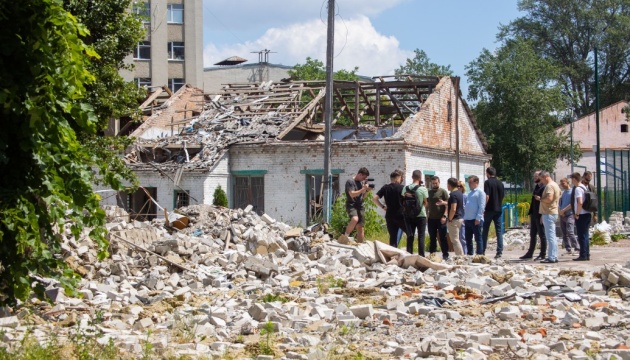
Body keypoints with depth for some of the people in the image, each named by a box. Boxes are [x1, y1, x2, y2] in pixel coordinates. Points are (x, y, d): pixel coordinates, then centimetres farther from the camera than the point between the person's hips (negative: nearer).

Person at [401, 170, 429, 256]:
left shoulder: (405, 188, -3)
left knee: (410, 237, 9)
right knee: (421, 237, 3)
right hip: (421, 215, -3)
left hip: (409, 216, 3)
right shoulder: (423, 189, -11)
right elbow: (425, 203, -2)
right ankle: (421, 256, 2)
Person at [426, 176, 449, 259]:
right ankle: (432, 254, 14)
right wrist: (426, 216, 9)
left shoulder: (443, 191, -1)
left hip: (441, 219, -4)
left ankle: (445, 255, 1)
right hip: (431, 218, 4)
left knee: (443, 238, -1)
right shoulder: (429, 192, 13)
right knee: (432, 238, 9)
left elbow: (447, 205, -5)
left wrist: (444, 216, -14)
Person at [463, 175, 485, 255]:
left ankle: (480, 254, -3)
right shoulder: (469, 193, 21)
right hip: (467, 219, 8)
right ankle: (469, 254, 16)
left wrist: (478, 218, -18)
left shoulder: (480, 192, -4)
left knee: (478, 238, -5)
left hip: (475, 220, -8)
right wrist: (464, 218, 15)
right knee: (468, 239, 10)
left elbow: (481, 206, -11)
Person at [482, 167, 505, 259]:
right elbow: (503, 196, 14)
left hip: (489, 209, -4)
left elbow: (487, 196, -16)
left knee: (485, 231, 6)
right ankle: (499, 252, -2)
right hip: (499, 209, 4)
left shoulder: (488, 182, -8)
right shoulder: (500, 183, 8)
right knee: (499, 231, 3)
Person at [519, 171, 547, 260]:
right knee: (532, 235, 12)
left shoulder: (544, 187, -12)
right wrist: (530, 213, 16)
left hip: (540, 215, -9)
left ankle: (543, 254, 5)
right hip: (534, 215, 9)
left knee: (542, 235, -1)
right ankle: (530, 254, 17)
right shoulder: (536, 187, 15)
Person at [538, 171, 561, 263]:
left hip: (548, 213, -11)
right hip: (554, 212, 11)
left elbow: (549, 198, -27)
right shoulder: (555, 185, 19)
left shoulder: (549, 186, -15)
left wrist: (540, 199, -10)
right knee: (552, 236, 13)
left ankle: (551, 257, -10)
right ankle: (554, 256, 17)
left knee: (550, 236, -10)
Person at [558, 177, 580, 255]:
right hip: (562, 216, 7)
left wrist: (563, 210, -12)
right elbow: (559, 203, 15)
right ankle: (568, 249, 9)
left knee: (570, 232, -17)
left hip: (569, 215, -7)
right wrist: (559, 211, -4)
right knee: (564, 234, 5)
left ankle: (577, 248, -15)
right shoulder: (562, 193, 17)